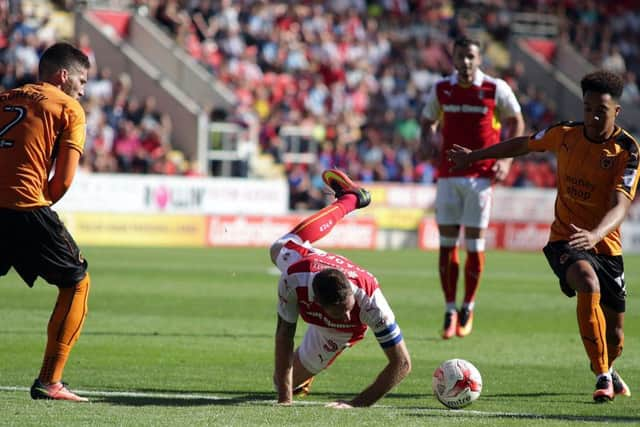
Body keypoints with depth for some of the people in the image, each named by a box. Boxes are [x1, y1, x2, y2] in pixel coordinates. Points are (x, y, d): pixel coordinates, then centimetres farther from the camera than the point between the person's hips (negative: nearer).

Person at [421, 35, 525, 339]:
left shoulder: (496, 89, -2)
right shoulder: (441, 90, 6)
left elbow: (516, 122, 8)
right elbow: (428, 122, 20)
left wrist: (505, 159, -3)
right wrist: (428, 142, -2)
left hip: (481, 175, -2)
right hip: (448, 174, 2)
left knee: (474, 243, 0)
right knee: (446, 243, 0)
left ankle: (468, 307, 17)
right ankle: (450, 311, 8)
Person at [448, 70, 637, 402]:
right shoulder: (565, 134, -4)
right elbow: (523, 145, 16)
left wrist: (595, 234, -47)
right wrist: (473, 156, 24)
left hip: (605, 246, 0)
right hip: (565, 241, 0)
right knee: (589, 286, -34)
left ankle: (606, 368, 46)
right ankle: (603, 377, -24)